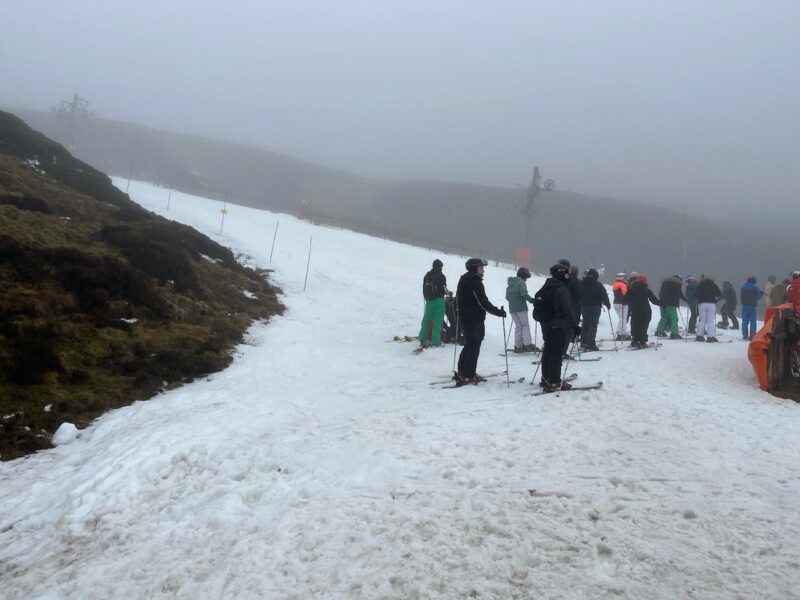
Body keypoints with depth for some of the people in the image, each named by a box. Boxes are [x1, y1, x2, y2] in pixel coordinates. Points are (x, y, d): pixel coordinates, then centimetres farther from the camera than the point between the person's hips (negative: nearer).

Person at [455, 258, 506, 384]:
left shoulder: (464, 280, 12)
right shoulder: (475, 282, -18)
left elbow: (458, 299, 20)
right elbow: (484, 303, -21)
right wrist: (499, 312, -14)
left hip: (465, 317, 9)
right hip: (475, 319, -9)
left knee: (469, 345, 19)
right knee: (474, 346, -2)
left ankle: (462, 372, 23)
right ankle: (469, 375, 1)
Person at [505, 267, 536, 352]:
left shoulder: (510, 284, 14)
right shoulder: (521, 283, -10)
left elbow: (507, 296, 18)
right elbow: (524, 294, -24)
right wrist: (532, 300, -18)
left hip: (512, 309, 7)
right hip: (521, 308, -7)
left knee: (518, 326, 13)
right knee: (525, 325, 0)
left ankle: (518, 345, 10)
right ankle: (527, 344, -7)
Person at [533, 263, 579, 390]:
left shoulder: (546, 287, 11)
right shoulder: (561, 290, -17)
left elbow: (539, 306, 18)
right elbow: (568, 310, -20)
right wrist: (575, 325, -14)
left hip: (546, 325, 9)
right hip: (558, 327, -9)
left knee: (548, 350, 15)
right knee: (557, 353, -5)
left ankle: (546, 379, 23)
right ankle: (554, 382, -3)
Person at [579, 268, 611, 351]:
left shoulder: (582, 284, 5)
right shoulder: (598, 285, -9)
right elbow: (604, 296, -6)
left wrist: (580, 307, 18)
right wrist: (608, 305, 7)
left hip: (584, 307, 5)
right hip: (595, 307, -5)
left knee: (585, 325, 14)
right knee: (593, 326, -4)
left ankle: (583, 344, 15)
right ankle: (591, 345, -8)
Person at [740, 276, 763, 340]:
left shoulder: (743, 287, 2)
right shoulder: (755, 288, -11)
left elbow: (740, 296, 12)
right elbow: (758, 297, -3)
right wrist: (761, 293, 15)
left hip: (744, 306, 4)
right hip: (752, 306, -4)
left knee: (744, 321, 9)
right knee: (753, 321, 1)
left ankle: (745, 335, 9)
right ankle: (752, 335, -3)